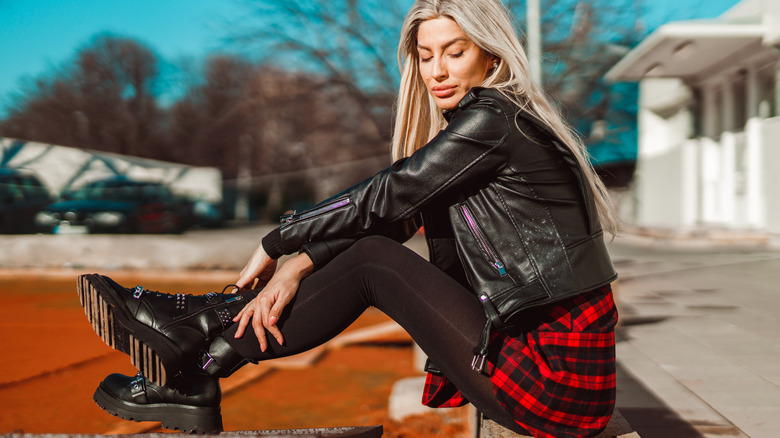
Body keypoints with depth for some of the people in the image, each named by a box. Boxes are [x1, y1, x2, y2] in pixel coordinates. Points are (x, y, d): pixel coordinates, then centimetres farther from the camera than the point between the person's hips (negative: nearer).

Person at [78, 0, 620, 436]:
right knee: (371, 247, 4)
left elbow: (384, 197, -11)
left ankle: (198, 373, 1)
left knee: (372, 260, -8)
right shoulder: (477, 123, 15)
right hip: (554, 359, 8)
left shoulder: (490, 120, -13)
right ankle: (199, 326, 9)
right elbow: (393, 214, 9)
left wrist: (276, 243, 0)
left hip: (554, 375, -8)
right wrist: (299, 264, -2)